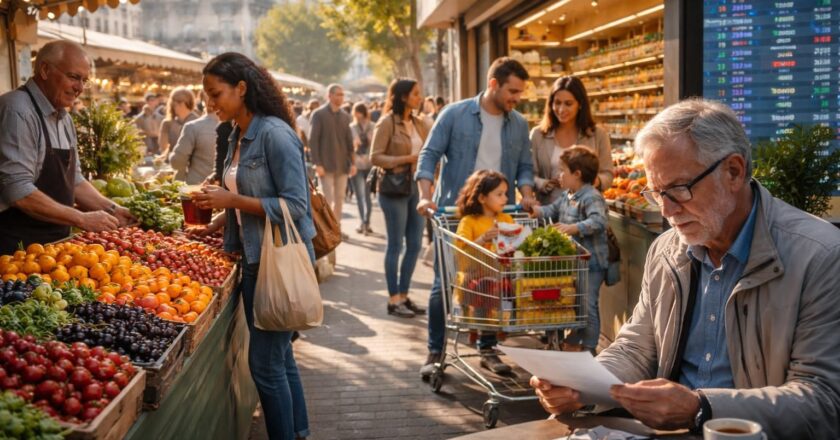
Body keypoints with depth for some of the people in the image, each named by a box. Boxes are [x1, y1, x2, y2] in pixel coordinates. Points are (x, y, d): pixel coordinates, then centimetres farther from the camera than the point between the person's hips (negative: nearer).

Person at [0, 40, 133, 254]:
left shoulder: (64, 118, 12)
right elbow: (17, 191, -23)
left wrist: (111, 210, 6)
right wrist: (82, 219, -20)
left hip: (57, 241, 8)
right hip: (18, 246, -8)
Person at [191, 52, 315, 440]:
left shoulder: (274, 133, -16)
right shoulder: (238, 135, 10)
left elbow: (294, 206, -20)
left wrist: (232, 200, -21)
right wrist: (214, 226, 8)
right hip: (255, 258, 9)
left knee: (265, 361, -3)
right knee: (279, 356, 16)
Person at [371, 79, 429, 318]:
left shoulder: (419, 123, 11)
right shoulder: (387, 123, -8)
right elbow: (375, 157, -12)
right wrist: (406, 159, -18)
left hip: (416, 188, 6)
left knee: (415, 245, 9)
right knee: (395, 245, 0)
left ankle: (404, 295, 21)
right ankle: (393, 300, 9)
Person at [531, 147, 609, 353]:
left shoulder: (592, 198, -19)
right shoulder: (566, 196, 11)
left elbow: (598, 221, -32)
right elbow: (553, 209, 26)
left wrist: (574, 228, -40)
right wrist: (537, 211, 11)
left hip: (591, 261, -10)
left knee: (587, 304, -5)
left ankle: (589, 347, 6)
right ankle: (572, 343, 33)